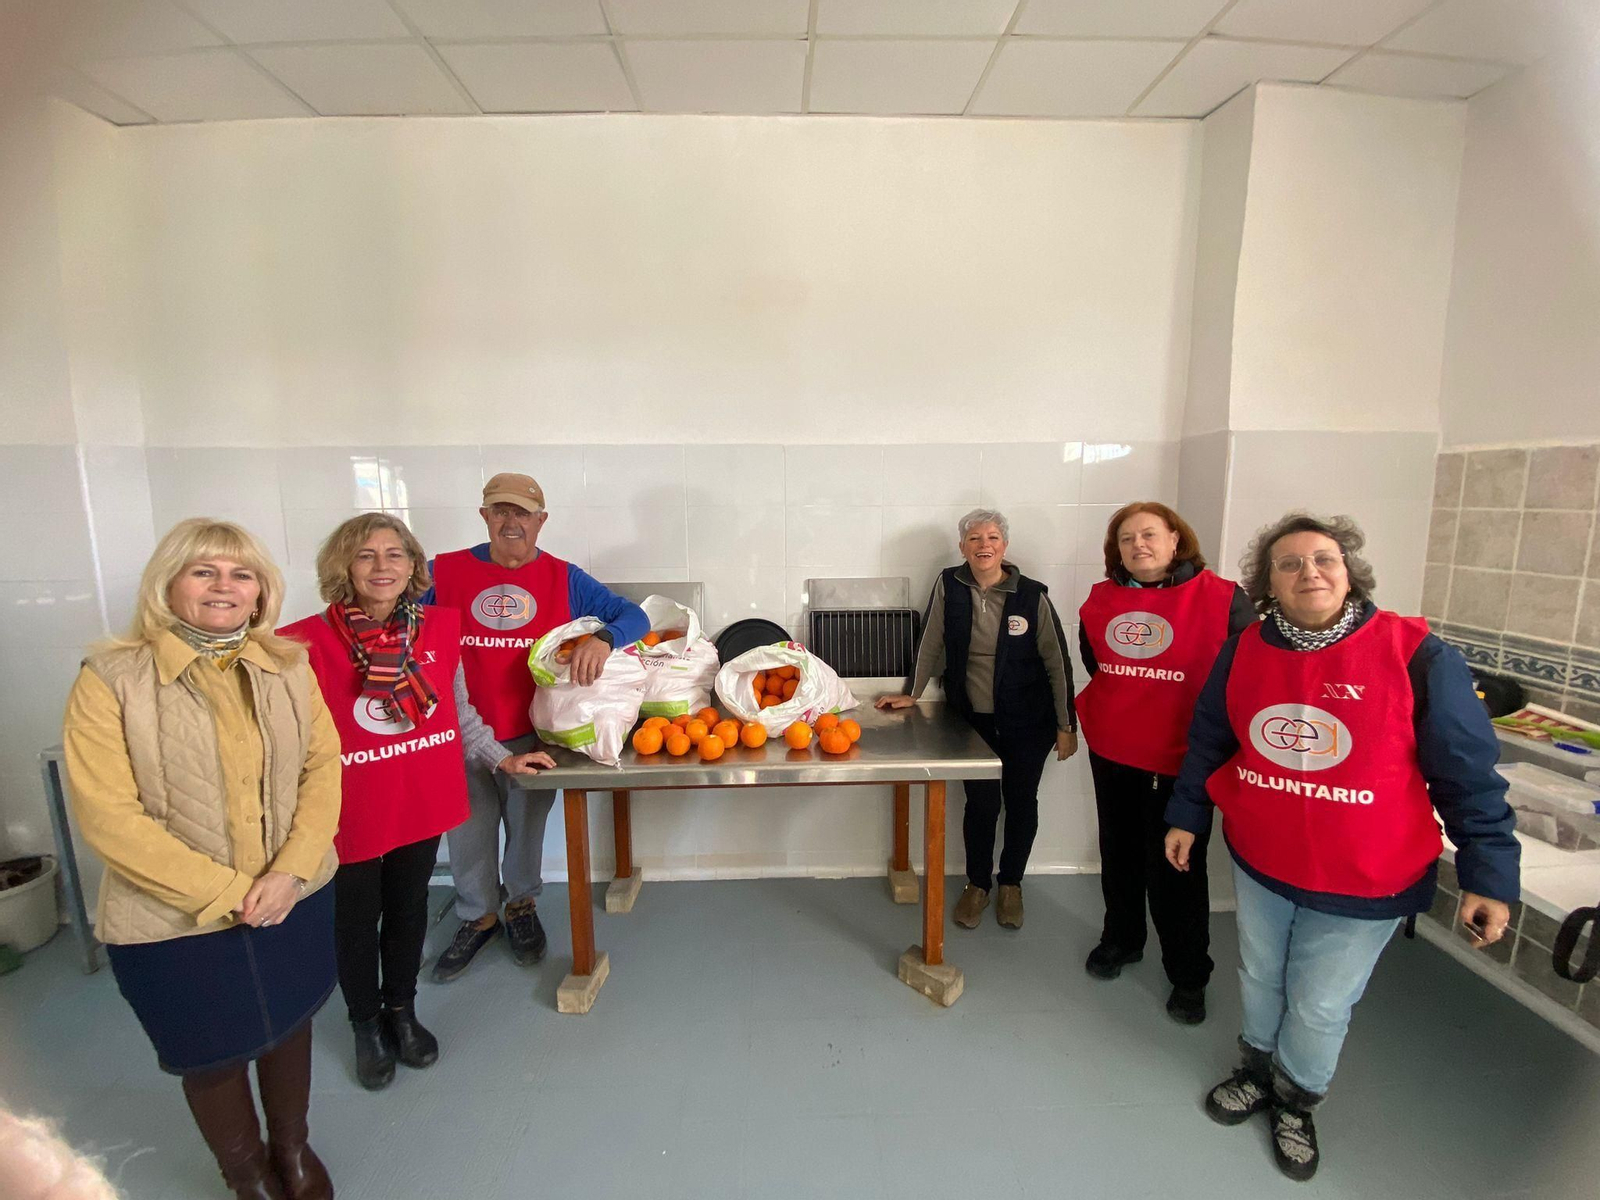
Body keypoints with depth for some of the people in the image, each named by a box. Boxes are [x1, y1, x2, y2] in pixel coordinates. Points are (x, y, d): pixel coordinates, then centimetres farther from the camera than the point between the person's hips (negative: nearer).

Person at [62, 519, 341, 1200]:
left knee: (289, 1026, 22)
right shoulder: (111, 679, -13)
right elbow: (107, 816, -16)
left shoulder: (288, 668, -3)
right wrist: (225, 893, -18)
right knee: (212, 1055, 18)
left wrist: (291, 872, -15)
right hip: (174, 920, -3)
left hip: (294, 901, 3)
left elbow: (322, 767, -3)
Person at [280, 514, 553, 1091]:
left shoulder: (439, 628, -4)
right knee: (357, 923, 18)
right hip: (350, 814, -3)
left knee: (409, 912, 21)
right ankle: (366, 1026, 45)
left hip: (422, 802, 3)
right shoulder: (308, 643, -17)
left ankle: (401, 1012, 47)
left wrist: (502, 758, 8)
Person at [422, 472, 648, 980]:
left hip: (533, 733, 0)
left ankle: (521, 905, 46)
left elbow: (634, 617, -6)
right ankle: (478, 917, 42)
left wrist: (602, 639, -28)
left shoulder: (563, 579, -4)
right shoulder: (443, 572, -4)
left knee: (526, 828, 19)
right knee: (468, 834, 17)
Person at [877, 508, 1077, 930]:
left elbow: (1057, 662, -6)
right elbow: (932, 643, 1)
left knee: (1021, 801, 11)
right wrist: (912, 694, 4)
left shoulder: (1032, 595, -12)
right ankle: (977, 884, 29)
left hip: (1027, 723, 0)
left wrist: (1067, 725, -4)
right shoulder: (949, 585, -8)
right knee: (981, 802, 5)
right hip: (973, 719, 1)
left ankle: (1011, 884, 34)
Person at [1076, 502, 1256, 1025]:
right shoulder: (1101, 599, 1)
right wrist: (1128, 704, 12)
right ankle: (1120, 940, 42)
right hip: (1111, 751, 4)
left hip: (1182, 759, -4)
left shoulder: (1222, 599, -12)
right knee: (1120, 854, 20)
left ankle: (1189, 977, 27)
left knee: (1177, 869, 7)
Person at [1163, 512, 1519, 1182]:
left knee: (1320, 1006, 14)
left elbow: (1467, 772, -11)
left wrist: (1488, 874, -11)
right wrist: (1185, 818, 10)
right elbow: (1208, 742, 4)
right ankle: (1257, 1073, 50)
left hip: (1365, 883, -3)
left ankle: (1296, 1101, 44)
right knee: (1261, 978, 23)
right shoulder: (1244, 653, -6)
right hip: (1259, 861, 3)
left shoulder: (1416, 655, -16)